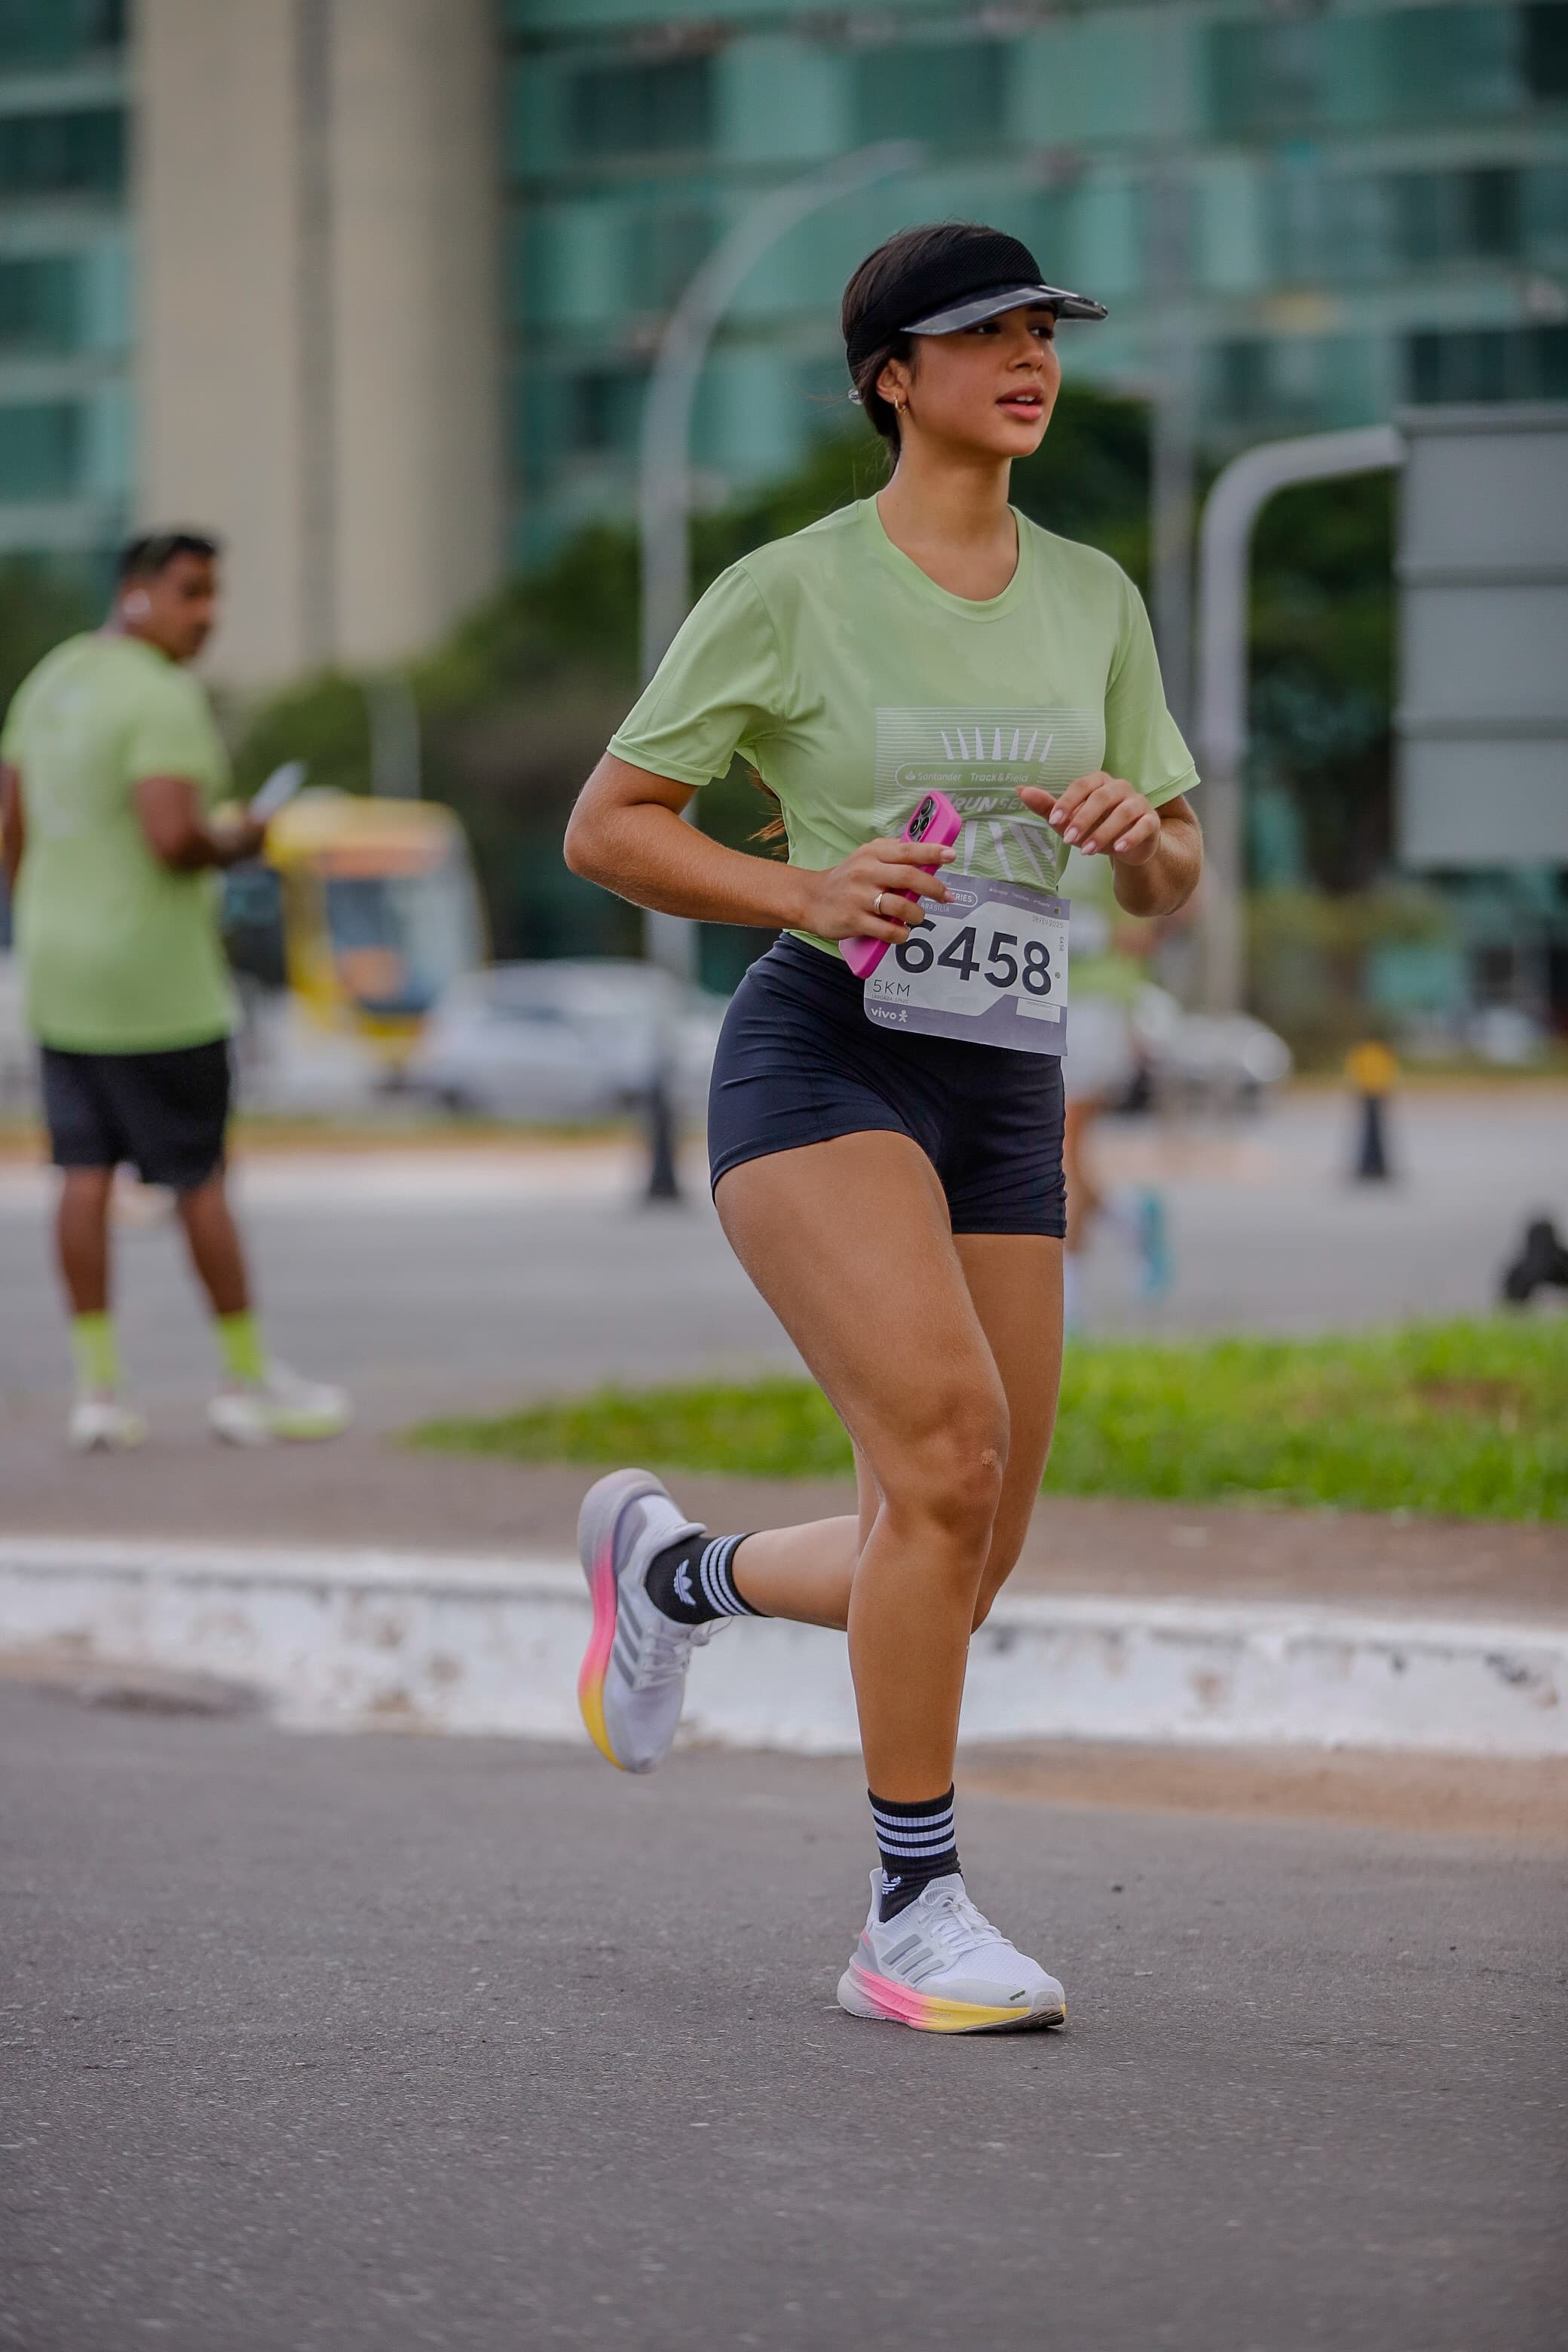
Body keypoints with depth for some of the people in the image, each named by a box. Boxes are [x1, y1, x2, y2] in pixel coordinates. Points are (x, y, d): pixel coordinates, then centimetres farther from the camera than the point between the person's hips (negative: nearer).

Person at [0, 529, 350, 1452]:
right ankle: (250, 1382, 11)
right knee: (200, 1178, 2)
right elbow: (173, 836, -27)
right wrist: (236, 843, -7)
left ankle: (99, 1387, 4)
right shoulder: (164, 700, -17)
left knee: (86, 1175, 5)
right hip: (156, 979, -8)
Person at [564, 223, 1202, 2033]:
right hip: (819, 1054, -6)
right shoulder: (787, 594, -3)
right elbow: (604, 830, 0)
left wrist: (1137, 826, -8)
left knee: (951, 1573, 3)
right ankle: (915, 1917, -14)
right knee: (948, 1443, -25)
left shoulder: (1092, 598, 11)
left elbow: (1169, 884, 16)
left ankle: (672, 1571, 35)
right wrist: (809, 894, -16)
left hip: (1005, 1090, 6)